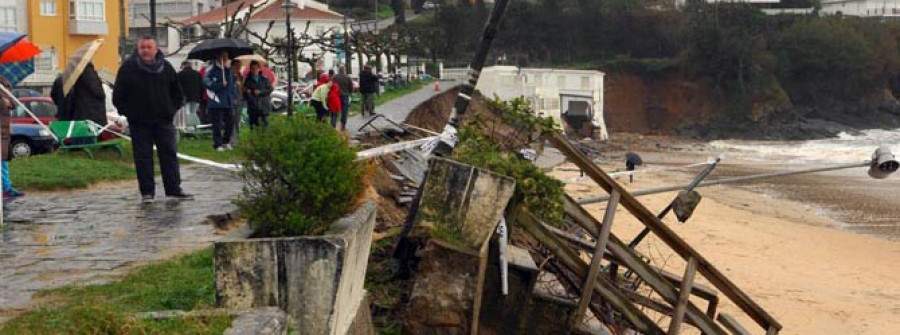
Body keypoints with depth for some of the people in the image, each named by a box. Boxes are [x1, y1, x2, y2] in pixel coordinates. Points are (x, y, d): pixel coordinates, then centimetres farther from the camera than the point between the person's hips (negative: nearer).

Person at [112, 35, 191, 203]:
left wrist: (172, 110, 5)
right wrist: (128, 112, -4)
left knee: (169, 154, 2)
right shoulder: (128, 68, -3)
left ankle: (174, 189, 9)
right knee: (143, 157, 1)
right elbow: (118, 96, 1)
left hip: (163, 120, 2)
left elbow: (177, 93, 15)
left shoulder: (166, 67, 4)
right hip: (139, 123, -2)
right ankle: (146, 192, 7)